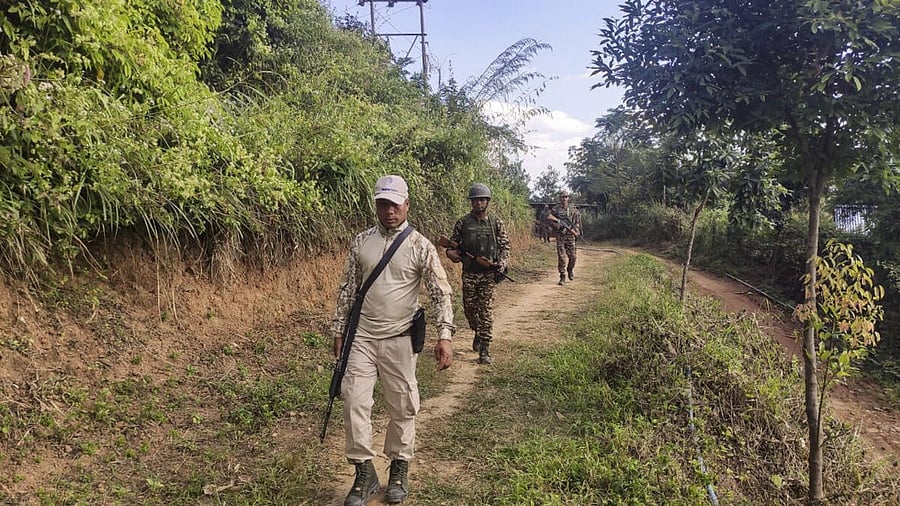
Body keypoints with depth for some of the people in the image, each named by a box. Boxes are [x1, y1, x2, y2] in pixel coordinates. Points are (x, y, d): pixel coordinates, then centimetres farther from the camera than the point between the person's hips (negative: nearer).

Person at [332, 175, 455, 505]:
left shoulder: (420, 246, -5)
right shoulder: (361, 242, 5)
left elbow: (440, 292, -8)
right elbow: (348, 288, 11)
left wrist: (444, 335, -18)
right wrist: (338, 330, 12)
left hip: (400, 339, -2)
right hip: (362, 336, 3)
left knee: (402, 406, 6)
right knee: (354, 401, -1)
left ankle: (399, 469, 26)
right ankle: (364, 473, 14)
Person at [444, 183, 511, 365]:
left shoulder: (496, 222, 2)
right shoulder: (463, 222, 2)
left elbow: (505, 245, 6)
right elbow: (453, 242, 10)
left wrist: (502, 262, -11)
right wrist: (450, 252, -13)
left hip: (489, 273, -1)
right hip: (469, 272, 2)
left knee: (486, 309, -5)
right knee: (469, 307, 10)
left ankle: (484, 349, -1)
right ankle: (478, 332, 39)